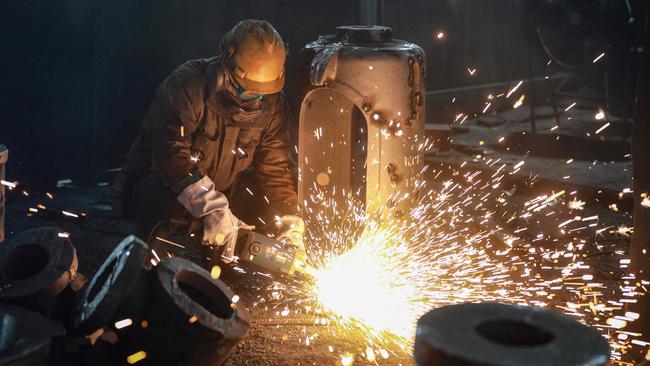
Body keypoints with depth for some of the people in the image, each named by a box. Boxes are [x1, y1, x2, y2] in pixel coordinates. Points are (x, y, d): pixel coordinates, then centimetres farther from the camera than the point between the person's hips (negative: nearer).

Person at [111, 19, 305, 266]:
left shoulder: (272, 104, -5)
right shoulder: (186, 85, -23)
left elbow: (275, 167, -5)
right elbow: (171, 153, -35)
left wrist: (291, 224, -20)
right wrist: (213, 210, -44)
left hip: (222, 193, 5)